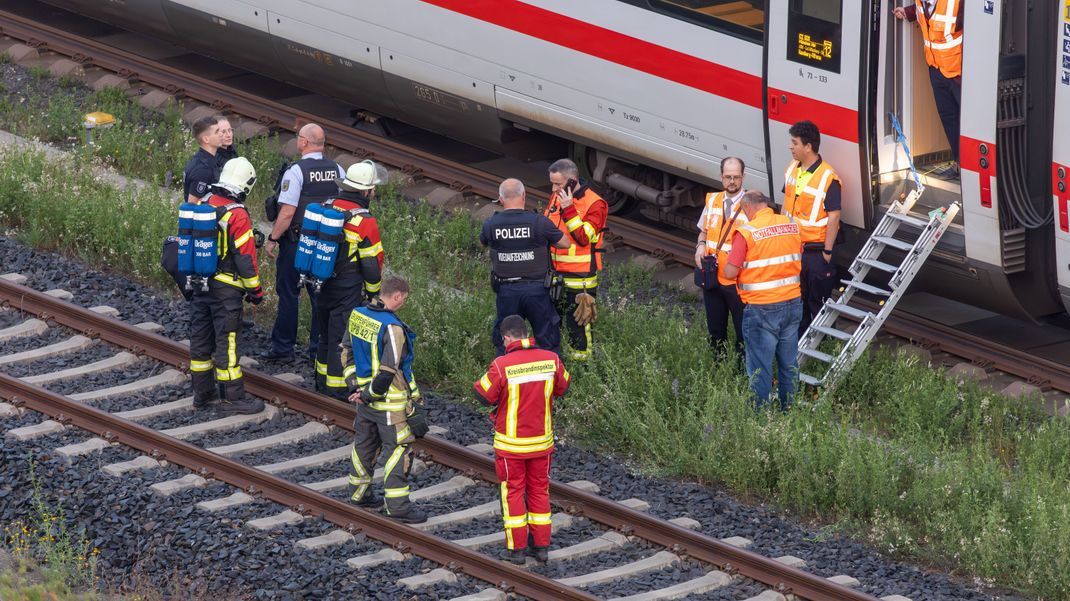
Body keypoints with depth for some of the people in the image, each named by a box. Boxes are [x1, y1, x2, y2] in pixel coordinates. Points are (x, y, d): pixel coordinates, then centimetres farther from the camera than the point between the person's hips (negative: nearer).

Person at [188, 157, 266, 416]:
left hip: (199, 285, 7)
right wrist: (255, 290, -6)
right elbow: (245, 258, -18)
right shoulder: (236, 216, -20)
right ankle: (231, 398, 3)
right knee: (226, 342, -2)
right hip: (226, 288, -7)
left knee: (200, 338, 14)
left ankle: (203, 393, 23)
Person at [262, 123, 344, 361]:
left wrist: (272, 239, -9)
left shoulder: (296, 172, -16)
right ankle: (320, 347, 14)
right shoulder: (338, 171, 3)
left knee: (288, 293, 4)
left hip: (295, 243, -5)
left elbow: (287, 212, -19)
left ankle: (283, 346, 8)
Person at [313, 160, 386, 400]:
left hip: (323, 284, 6)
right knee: (342, 336, 2)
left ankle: (322, 380, 31)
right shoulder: (365, 222, -20)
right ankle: (337, 387, 8)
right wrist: (373, 291, 3)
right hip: (348, 290, -6)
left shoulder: (326, 208, -1)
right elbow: (371, 263, -14)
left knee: (325, 332, 19)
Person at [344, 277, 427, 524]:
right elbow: (388, 370, -25)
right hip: (390, 402, -8)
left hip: (365, 397, 8)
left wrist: (356, 385, 12)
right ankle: (398, 505, 3)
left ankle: (358, 492, 35)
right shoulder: (392, 328, -25)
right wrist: (369, 394, -13)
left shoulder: (357, 315, 1)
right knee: (398, 449, 1)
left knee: (364, 443, 22)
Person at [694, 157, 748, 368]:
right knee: (715, 330, 16)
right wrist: (701, 245, -1)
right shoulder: (712, 201, 7)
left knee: (743, 332, 1)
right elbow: (703, 231, 20)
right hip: (713, 278, 6)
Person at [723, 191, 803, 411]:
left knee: (760, 368, 4)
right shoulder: (792, 225, 3)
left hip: (762, 308, -5)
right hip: (792, 303, 6)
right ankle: (789, 411, 27)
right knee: (789, 365, 17)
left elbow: (730, 273, -14)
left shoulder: (746, 232, -14)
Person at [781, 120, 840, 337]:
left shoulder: (828, 178, -20)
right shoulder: (792, 169, 4)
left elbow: (834, 217, -18)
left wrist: (828, 252, -17)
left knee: (818, 301, 3)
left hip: (816, 250, -8)